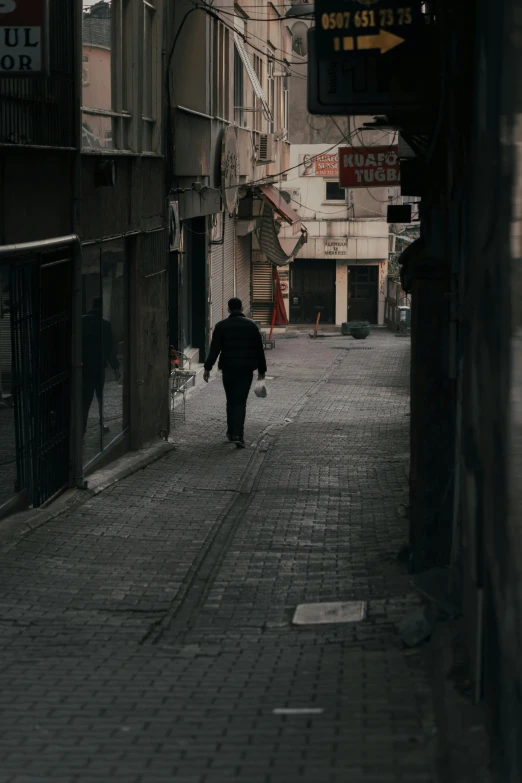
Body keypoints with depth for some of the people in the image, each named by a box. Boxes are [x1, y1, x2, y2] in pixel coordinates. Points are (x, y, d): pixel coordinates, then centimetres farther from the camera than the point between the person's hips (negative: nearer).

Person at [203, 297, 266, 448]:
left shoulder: (221, 326, 0)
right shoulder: (251, 325, 3)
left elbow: (214, 349, -6)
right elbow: (259, 349, 6)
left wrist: (208, 368, -6)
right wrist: (262, 369, 13)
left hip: (228, 369, 0)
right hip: (246, 369, 0)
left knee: (231, 401, 15)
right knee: (241, 402, -3)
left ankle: (231, 433, 22)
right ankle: (238, 435, -16)